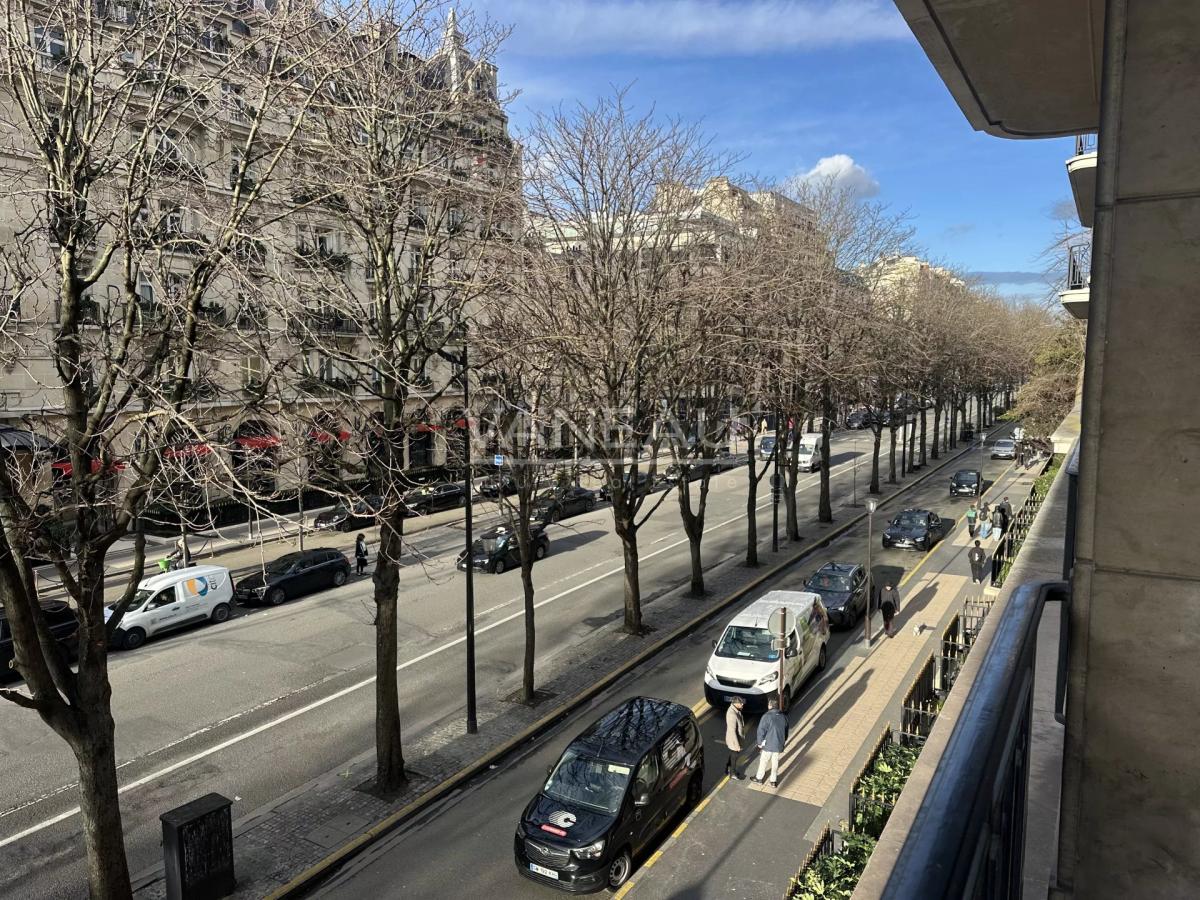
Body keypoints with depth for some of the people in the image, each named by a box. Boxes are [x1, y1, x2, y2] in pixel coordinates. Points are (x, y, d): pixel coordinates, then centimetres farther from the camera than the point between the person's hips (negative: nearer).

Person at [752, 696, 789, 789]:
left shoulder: (767, 716, -21)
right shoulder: (783, 717, -3)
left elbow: (761, 731, -18)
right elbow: (786, 732, 9)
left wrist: (760, 743, -4)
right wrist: (783, 742, 23)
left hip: (768, 745, -4)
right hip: (778, 745, 4)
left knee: (763, 761, 14)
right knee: (775, 763, 19)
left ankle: (759, 778, 30)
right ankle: (773, 781, 28)